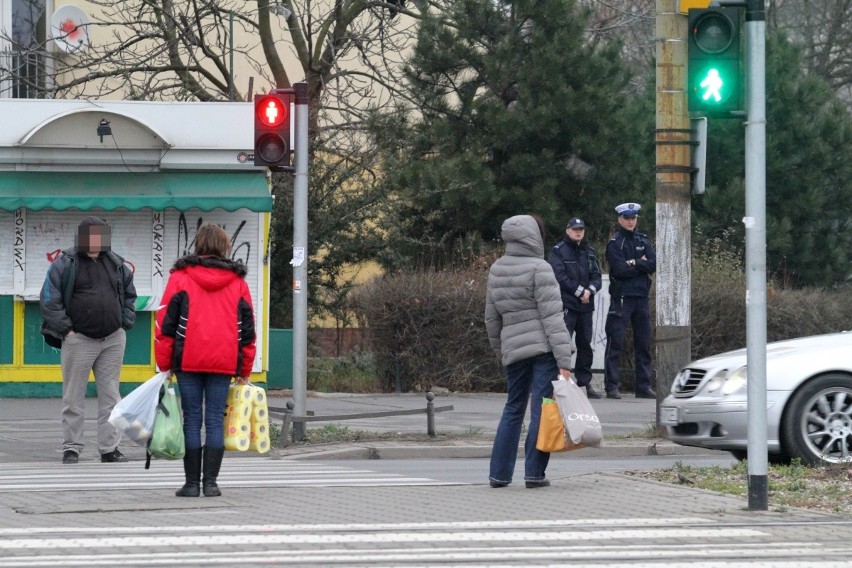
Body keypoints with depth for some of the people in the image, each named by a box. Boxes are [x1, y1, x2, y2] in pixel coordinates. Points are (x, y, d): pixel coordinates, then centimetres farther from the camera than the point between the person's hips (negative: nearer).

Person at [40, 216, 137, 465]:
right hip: (79, 340, -4)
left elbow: (129, 294, 24)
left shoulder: (116, 264, 11)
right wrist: (66, 329, -10)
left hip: (113, 340, 4)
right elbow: (48, 300, -6)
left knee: (110, 396, 5)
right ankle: (71, 448, 7)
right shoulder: (65, 264, -4)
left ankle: (109, 448, 10)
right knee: (74, 397, 1)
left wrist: (125, 323, 12)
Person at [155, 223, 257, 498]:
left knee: (192, 420, 2)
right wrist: (245, 371, 18)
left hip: (188, 361, -2)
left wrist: (164, 364, 6)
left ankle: (192, 483, 1)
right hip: (224, 362, 2)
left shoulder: (180, 277, 2)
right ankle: (210, 482, 0)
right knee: (215, 420, 3)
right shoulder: (237, 281, 9)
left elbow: (165, 323, 0)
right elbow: (248, 329, 12)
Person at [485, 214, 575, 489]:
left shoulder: (496, 270, 9)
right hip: (544, 346, -6)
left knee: (513, 409, 15)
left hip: (513, 348, 6)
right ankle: (534, 473, -5)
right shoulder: (539, 269, -11)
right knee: (542, 410, -3)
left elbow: (491, 318, 16)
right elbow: (552, 317, -15)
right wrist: (564, 361, -16)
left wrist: (500, 351, 28)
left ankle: (499, 473, 13)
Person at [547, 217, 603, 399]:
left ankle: (585, 382, 15)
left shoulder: (589, 251, 16)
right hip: (566, 305, -6)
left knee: (585, 344, 9)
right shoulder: (558, 251, -2)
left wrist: (590, 290, -9)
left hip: (586, 305, 6)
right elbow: (560, 277, -12)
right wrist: (579, 291, -14)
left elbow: (597, 275, 11)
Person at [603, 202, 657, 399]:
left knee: (644, 344, 7)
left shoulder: (643, 241, 13)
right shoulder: (614, 243, -1)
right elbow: (620, 269, -14)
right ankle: (611, 387, -5)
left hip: (641, 297, 5)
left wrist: (633, 263, -11)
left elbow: (653, 265, -1)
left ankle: (643, 386, 13)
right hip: (621, 297, -5)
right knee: (615, 343, -6)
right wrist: (641, 264, -5)